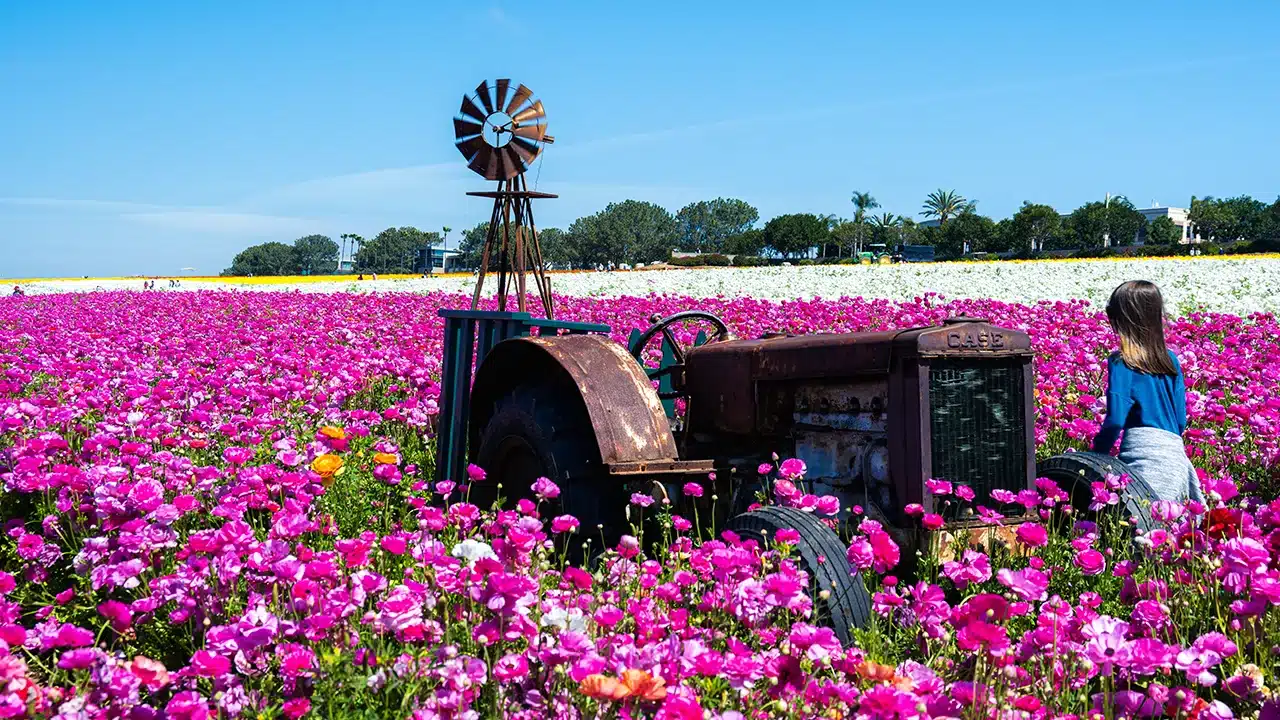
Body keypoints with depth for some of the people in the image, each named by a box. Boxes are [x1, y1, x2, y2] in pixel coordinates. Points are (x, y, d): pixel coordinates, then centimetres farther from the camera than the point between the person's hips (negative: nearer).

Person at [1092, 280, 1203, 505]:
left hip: (1141, 449, -6)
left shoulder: (1121, 363, -5)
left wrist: (1097, 451, 3)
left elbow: (1116, 418, -11)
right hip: (1175, 450, 6)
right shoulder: (1171, 360, 12)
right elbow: (1181, 417, 15)